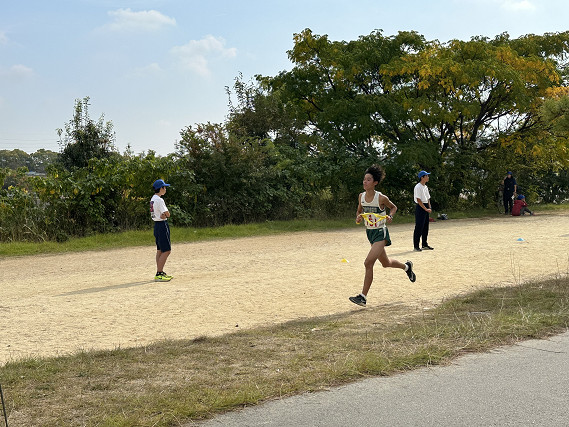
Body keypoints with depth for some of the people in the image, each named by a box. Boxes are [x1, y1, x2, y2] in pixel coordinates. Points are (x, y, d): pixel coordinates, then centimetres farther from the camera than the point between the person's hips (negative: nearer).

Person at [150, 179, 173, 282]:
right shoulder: (159, 200, -17)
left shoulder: (153, 199, 13)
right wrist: (165, 215, 1)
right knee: (166, 250, -10)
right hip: (162, 225, -10)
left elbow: (162, 214, 8)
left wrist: (163, 215, -12)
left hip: (157, 225, 10)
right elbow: (167, 214, -20)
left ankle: (160, 273, 18)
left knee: (160, 250, 14)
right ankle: (159, 275, -14)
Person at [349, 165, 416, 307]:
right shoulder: (361, 196, -1)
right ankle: (406, 266, 52)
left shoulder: (381, 198, -15)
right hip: (370, 232, 7)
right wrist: (358, 217, -6)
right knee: (386, 263, 22)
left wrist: (390, 216, -15)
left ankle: (363, 297, -14)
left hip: (381, 233, -7)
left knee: (368, 263, -19)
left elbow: (393, 207, 4)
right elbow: (359, 211, 16)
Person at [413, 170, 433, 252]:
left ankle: (425, 245, 19)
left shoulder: (425, 187, 15)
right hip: (420, 207, -9)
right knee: (419, 227, -8)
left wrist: (429, 207, 4)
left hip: (426, 208, 9)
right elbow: (418, 200, -17)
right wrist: (426, 209, -18)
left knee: (425, 227, 11)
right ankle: (416, 246, -5)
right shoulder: (418, 187, -12)